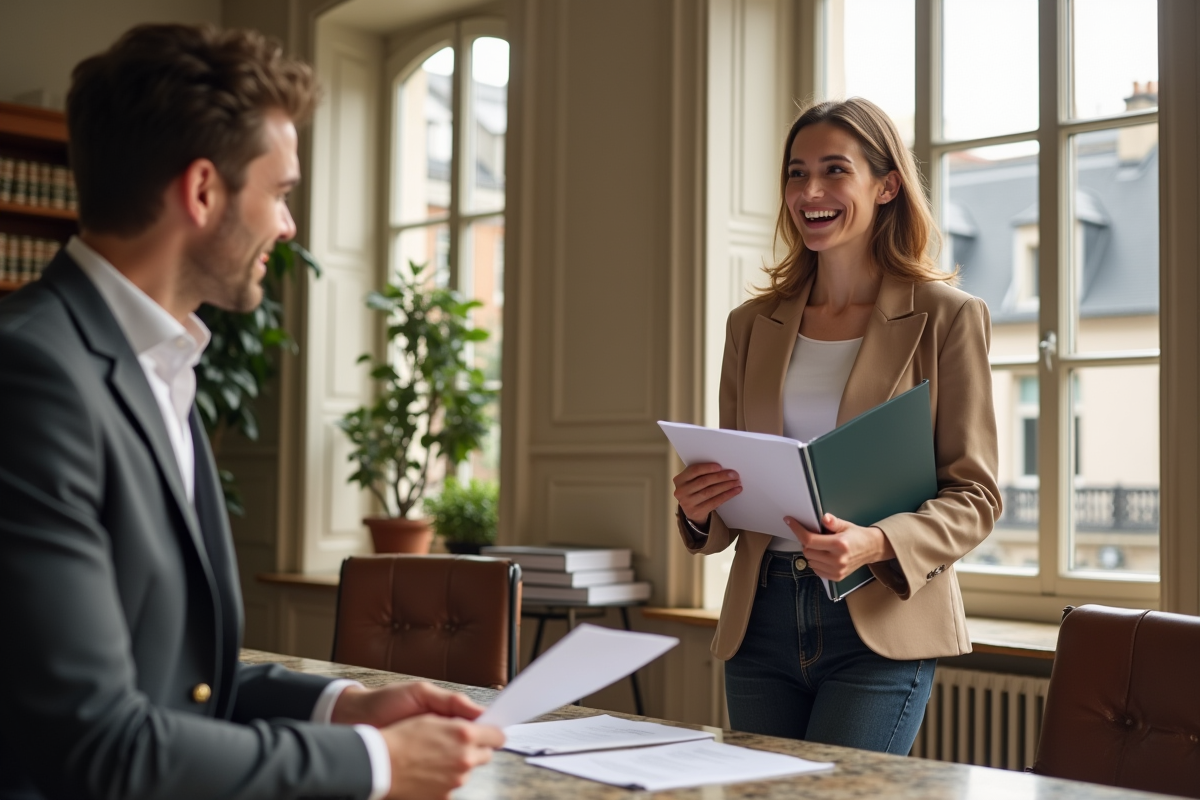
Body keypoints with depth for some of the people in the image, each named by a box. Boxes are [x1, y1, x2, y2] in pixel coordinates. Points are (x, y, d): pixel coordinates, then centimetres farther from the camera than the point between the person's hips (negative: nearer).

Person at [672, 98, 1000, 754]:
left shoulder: (946, 317, -2)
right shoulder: (753, 324, 11)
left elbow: (975, 494, -4)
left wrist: (876, 544, -22)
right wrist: (701, 509, -6)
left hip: (881, 627, -4)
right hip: (760, 621, 4)